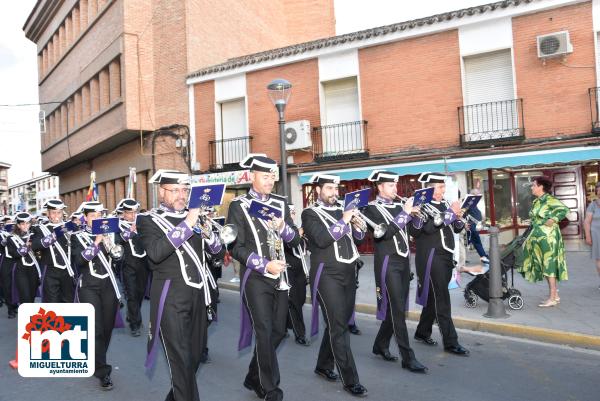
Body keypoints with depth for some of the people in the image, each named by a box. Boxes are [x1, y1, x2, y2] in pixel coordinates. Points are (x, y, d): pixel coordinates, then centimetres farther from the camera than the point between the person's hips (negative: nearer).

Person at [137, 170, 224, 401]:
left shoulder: (193, 216, 13)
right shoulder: (148, 220, -3)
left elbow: (217, 250, 9)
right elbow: (156, 253, -22)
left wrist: (207, 232, -11)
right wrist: (186, 224, -23)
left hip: (199, 294, 6)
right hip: (171, 298, -5)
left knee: (195, 355, 16)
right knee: (181, 360, -2)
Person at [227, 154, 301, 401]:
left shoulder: (280, 203, 8)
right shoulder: (239, 206, -5)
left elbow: (295, 240, 5)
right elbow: (236, 248, -9)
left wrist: (282, 227, -16)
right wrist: (265, 265, -20)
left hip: (280, 277, 5)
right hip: (256, 278, -5)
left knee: (278, 331, 12)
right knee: (264, 332, -3)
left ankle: (254, 378, 33)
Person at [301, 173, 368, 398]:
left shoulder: (342, 211, 14)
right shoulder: (310, 214, -5)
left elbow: (358, 239, 16)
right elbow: (321, 239, -20)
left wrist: (356, 225, -4)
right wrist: (343, 221, -18)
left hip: (348, 275, 7)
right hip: (327, 276, -7)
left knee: (338, 323, 15)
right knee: (338, 327, -5)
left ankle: (324, 366, 33)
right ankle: (350, 380, 4)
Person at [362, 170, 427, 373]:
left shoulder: (399, 206, 13)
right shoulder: (372, 209, -6)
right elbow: (384, 232, -20)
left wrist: (414, 215, -4)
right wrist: (404, 213, -17)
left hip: (404, 261, 7)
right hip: (388, 263, -7)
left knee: (396, 308, 13)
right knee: (398, 309, -6)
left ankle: (381, 345, 29)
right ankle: (408, 357, 0)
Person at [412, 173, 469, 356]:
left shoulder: (445, 204, 12)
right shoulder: (421, 206, -9)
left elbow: (457, 228, 15)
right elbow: (427, 228, -25)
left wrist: (458, 217, -6)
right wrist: (449, 213, -20)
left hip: (446, 257, 7)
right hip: (431, 257, -7)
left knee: (434, 297, 14)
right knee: (442, 299, -6)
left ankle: (422, 332, 29)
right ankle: (450, 342, 1)